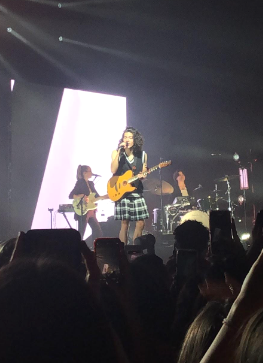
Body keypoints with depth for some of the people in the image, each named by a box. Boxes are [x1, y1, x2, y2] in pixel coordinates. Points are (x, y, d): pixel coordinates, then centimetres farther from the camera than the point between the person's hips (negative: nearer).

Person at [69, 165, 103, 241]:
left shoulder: (91, 183, 14)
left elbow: (97, 196, 17)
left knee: (98, 231, 6)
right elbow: (71, 195, -16)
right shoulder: (80, 183, -9)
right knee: (80, 234, -3)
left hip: (91, 212, 8)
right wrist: (82, 197, -27)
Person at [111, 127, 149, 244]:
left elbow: (144, 175, 14)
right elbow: (113, 170, -14)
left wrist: (143, 175, -10)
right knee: (125, 223, -5)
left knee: (140, 223, 0)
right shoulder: (116, 153, 2)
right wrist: (119, 152, -16)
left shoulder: (142, 155, 8)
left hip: (137, 192, 3)